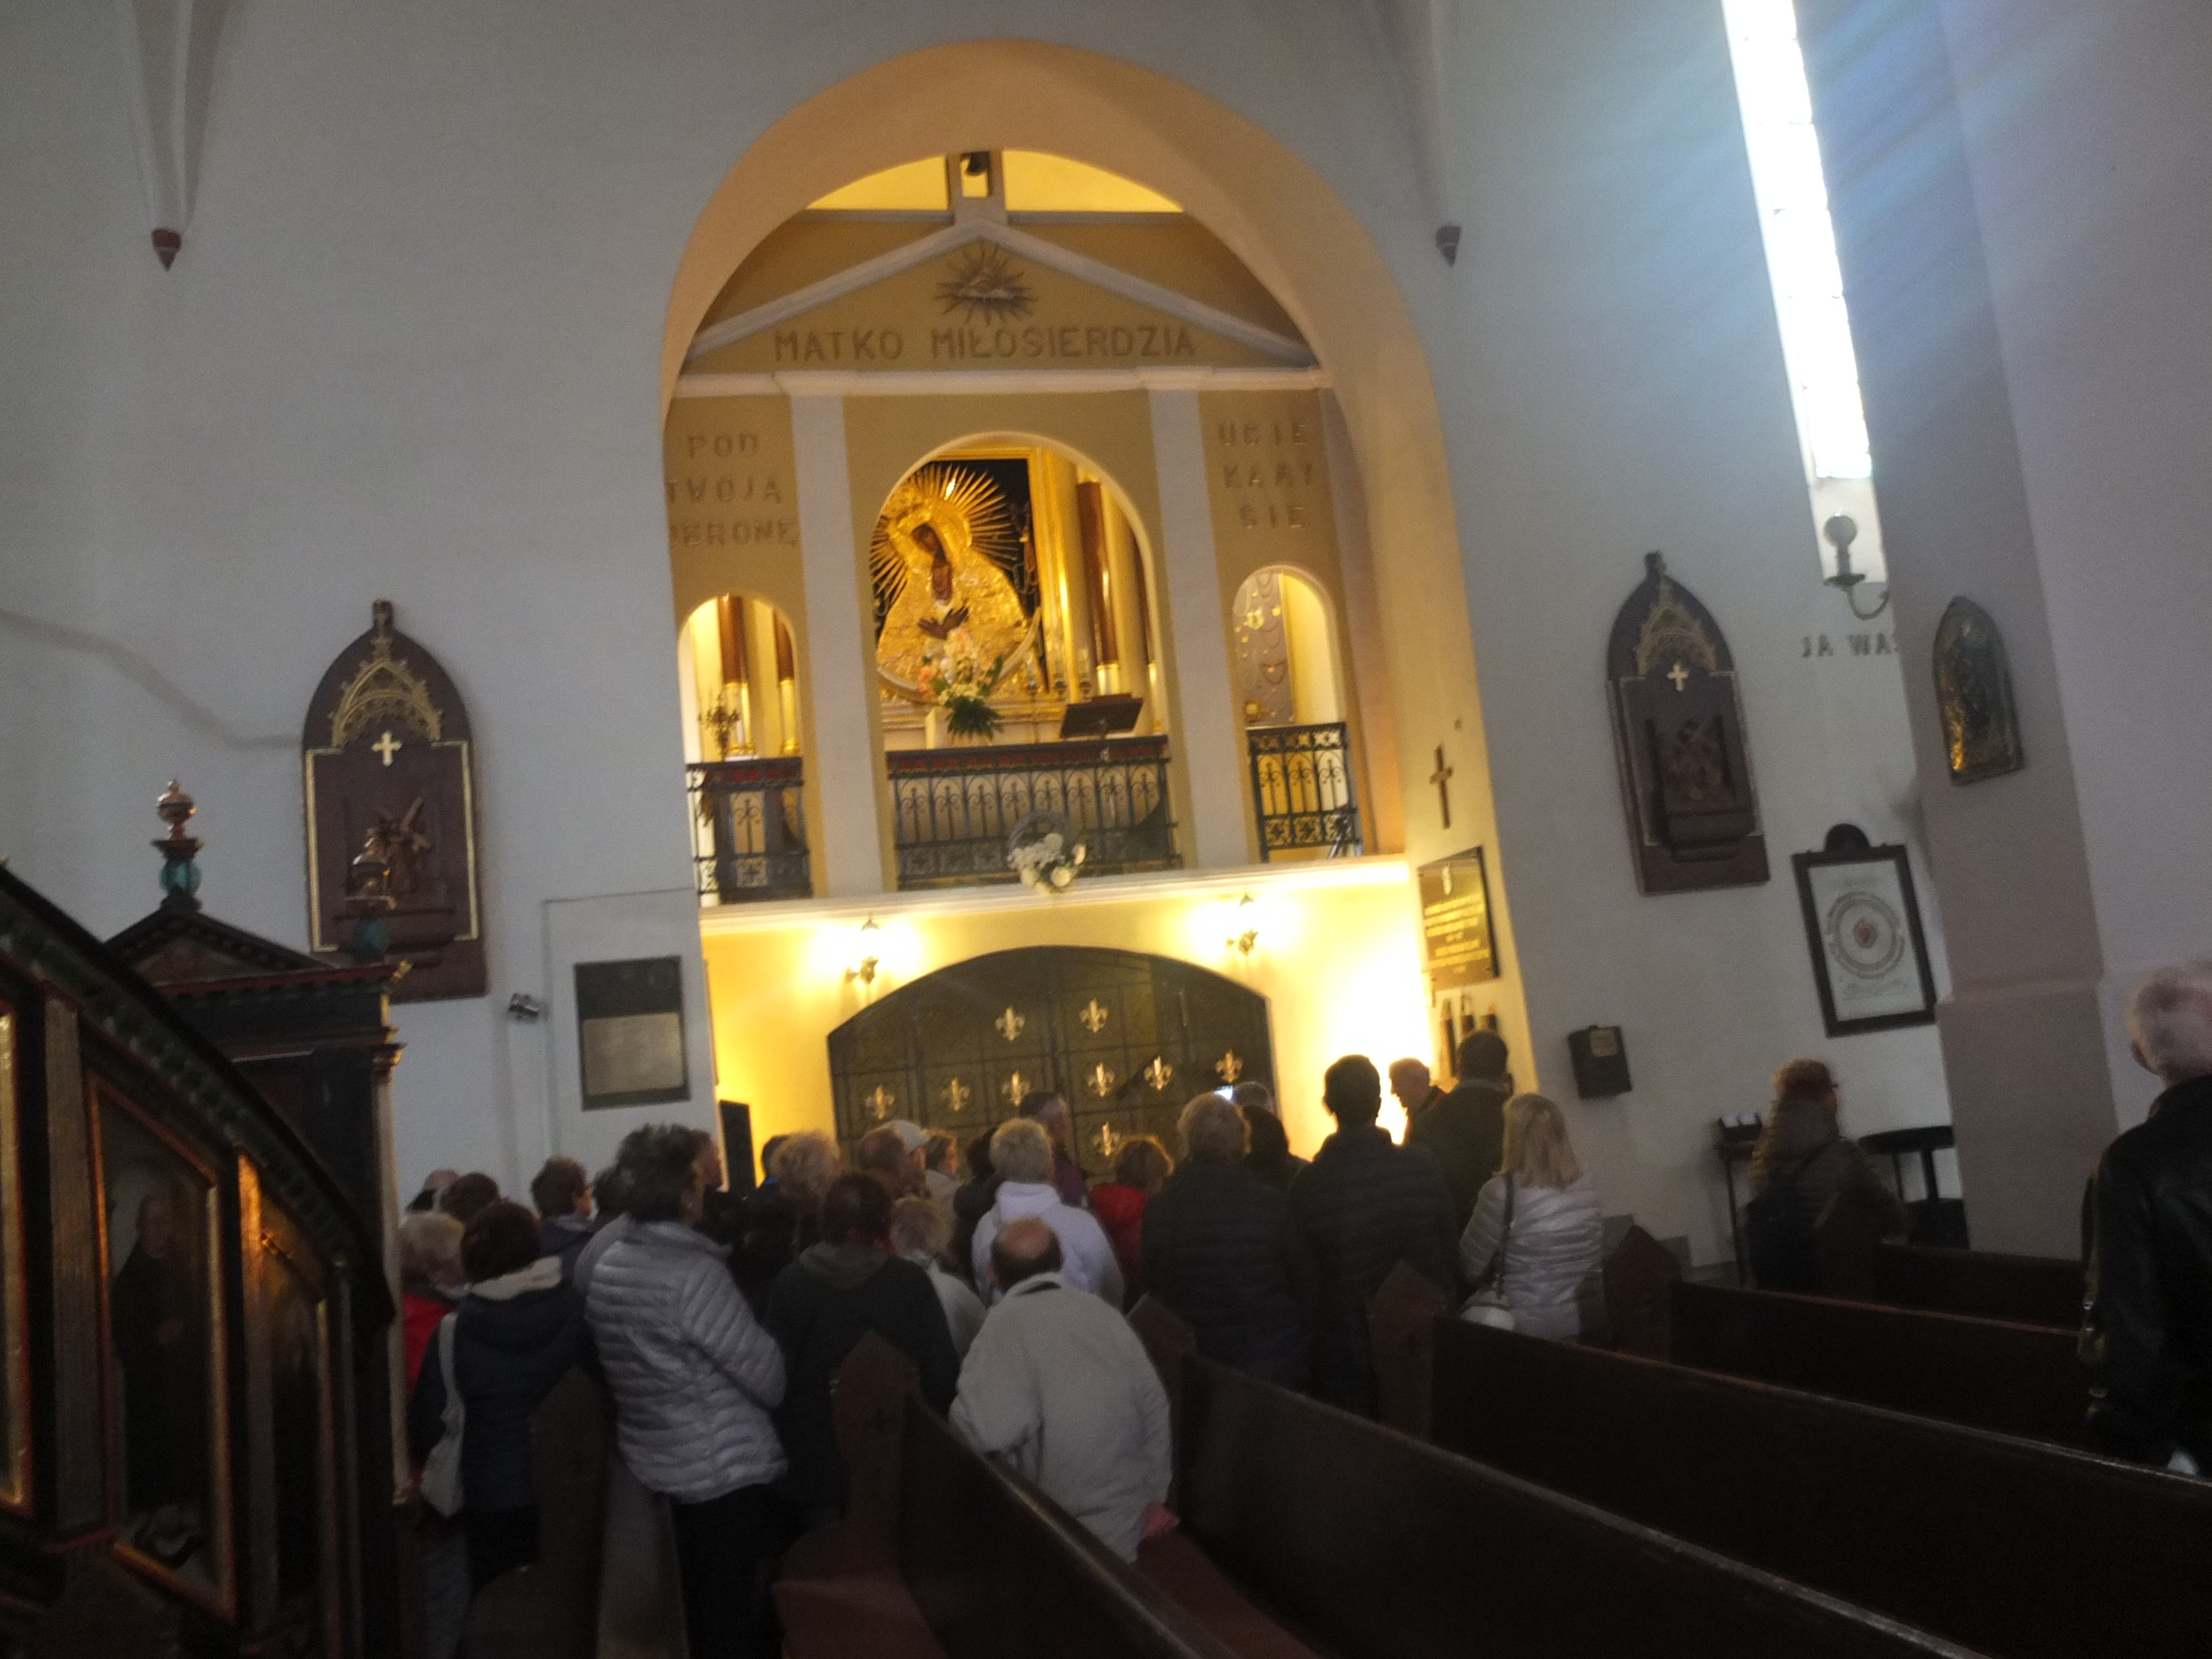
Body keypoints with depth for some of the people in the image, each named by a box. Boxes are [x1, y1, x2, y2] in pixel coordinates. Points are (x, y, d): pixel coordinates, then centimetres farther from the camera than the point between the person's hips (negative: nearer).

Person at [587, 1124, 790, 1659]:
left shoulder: (607, 1266, 3)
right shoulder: (695, 1273, -23)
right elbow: (768, 1379, -18)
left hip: (666, 1462, 8)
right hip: (727, 1469, -8)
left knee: (706, 1608, 21)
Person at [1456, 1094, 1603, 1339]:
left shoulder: (1502, 1191, -16)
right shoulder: (1588, 1187, 1)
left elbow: (1470, 1266, -6)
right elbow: (1599, 1255, 13)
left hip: (1529, 1327, -6)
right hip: (1586, 1323, 6)